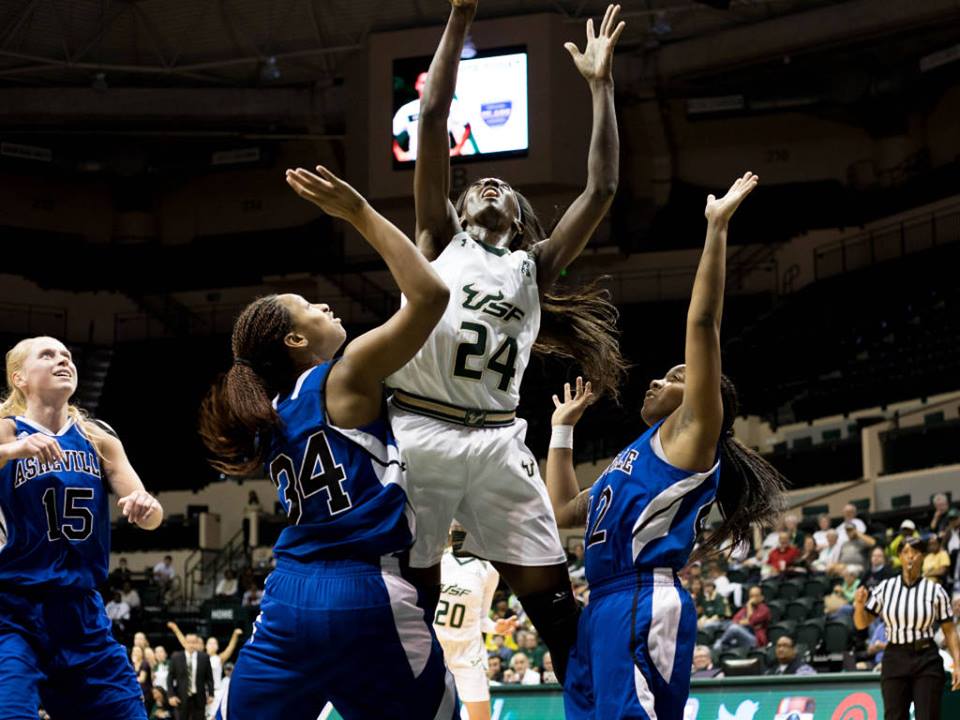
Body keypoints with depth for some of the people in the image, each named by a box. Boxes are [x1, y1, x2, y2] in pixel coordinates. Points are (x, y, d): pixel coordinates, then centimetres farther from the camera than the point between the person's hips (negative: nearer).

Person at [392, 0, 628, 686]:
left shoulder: (533, 266, 21)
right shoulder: (440, 240, 15)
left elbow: (601, 189, 15)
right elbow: (433, 119, 9)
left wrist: (600, 84, 15)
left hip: (499, 442, 2)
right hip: (418, 431, -2)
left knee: (555, 601, -1)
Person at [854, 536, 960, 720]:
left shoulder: (935, 591, -1)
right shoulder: (885, 588, 4)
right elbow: (861, 624, 7)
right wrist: (860, 605, -14)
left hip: (927, 660, -2)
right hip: (894, 659, 2)